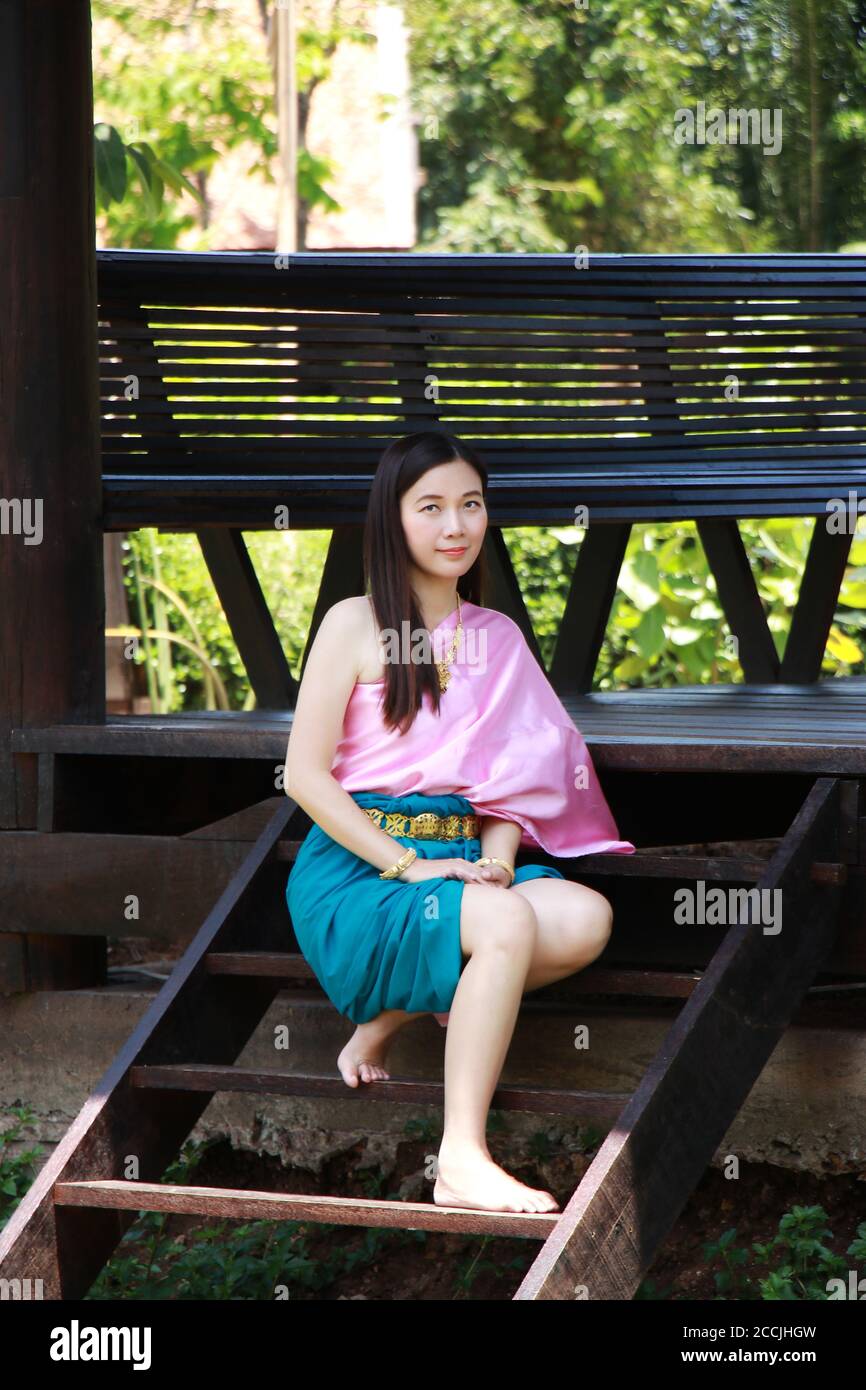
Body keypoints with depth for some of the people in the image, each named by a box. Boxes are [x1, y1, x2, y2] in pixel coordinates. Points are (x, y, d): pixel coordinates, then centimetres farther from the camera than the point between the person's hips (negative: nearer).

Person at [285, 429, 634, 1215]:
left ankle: (395, 1011, -7)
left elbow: (510, 778, 14)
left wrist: (496, 859, -8)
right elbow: (306, 775, -8)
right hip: (355, 870, -5)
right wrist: (405, 865, -16)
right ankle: (462, 1163, -34)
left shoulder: (497, 639, 15)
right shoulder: (356, 626, -2)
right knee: (508, 925, -34)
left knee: (586, 920, -25)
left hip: (458, 861, 5)